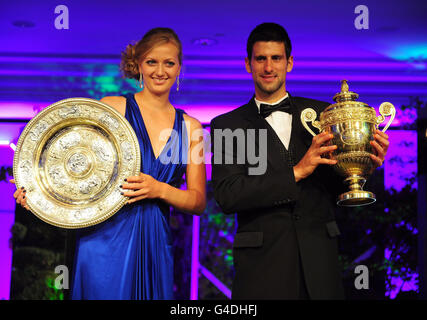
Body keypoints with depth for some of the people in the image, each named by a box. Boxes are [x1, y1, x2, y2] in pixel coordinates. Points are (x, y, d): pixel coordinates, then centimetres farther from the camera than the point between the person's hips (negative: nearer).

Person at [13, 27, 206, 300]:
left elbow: (199, 202, 8)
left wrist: (160, 190, -10)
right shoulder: (111, 108, 3)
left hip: (156, 248, 3)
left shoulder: (190, 127, 10)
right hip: (106, 238, -3)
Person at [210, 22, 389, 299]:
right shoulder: (226, 126, 3)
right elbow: (227, 196, -10)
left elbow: (339, 188, 10)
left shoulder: (321, 113, 8)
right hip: (262, 265, -2)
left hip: (319, 262, 2)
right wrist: (296, 172, -17)